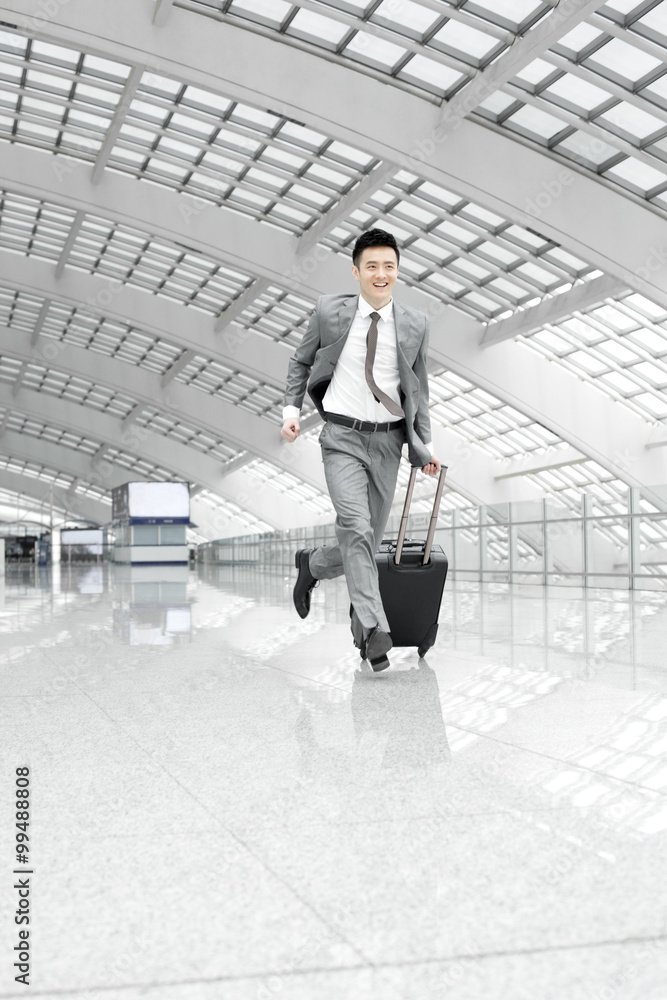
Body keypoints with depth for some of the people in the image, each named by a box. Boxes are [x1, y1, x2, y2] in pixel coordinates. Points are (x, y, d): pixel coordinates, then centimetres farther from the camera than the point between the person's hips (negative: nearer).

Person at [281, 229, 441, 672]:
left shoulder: (415, 325, 2)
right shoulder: (330, 311, -1)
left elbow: (418, 388, 13)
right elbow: (301, 361, 13)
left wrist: (426, 444, 10)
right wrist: (292, 409, 0)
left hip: (388, 441, 3)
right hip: (342, 438, -2)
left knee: (370, 541, 8)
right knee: (356, 528, -20)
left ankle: (313, 564, 38)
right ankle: (374, 629, -18)